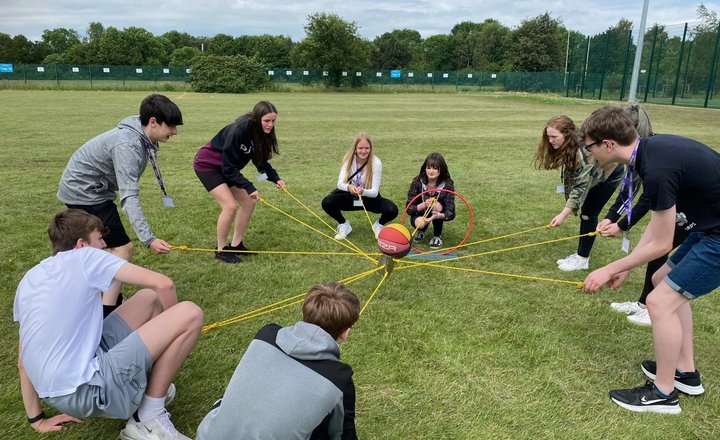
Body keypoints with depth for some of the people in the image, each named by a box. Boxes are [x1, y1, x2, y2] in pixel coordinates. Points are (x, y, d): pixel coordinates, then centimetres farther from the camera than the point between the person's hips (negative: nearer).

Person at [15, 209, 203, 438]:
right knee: (190, 314, -10)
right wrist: (172, 324, 8)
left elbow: (23, 362, 20)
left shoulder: (28, 279, 18)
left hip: (58, 389, 8)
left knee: (150, 298, 17)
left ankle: (150, 386, 21)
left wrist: (36, 419, 26)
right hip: (84, 390, -8)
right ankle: (149, 421, -2)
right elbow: (163, 284, -11)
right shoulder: (85, 257, -3)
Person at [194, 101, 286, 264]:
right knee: (230, 205, -19)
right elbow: (229, 168, -29)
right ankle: (221, 250, 0)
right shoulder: (239, 130, -33)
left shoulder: (261, 133, -11)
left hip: (227, 168, 8)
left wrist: (275, 178, -13)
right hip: (207, 165, -8)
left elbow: (261, 161, 1)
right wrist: (249, 187, -30)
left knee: (248, 202, 2)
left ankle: (236, 244, 16)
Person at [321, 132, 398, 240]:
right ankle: (344, 225, 4)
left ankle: (378, 225, 7)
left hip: (370, 198, -2)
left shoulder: (376, 162, -20)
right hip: (351, 197, 2)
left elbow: (375, 191, -24)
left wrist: (363, 191, -46)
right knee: (327, 202, -25)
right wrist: (349, 187, -45)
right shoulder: (348, 159, -14)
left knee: (392, 210, -30)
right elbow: (340, 183, -21)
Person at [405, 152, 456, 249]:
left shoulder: (447, 184, -24)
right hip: (421, 212, 0)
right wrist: (423, 205, -43)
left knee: (436, 205, -33)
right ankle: (421, 230, 8)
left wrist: (439, 215, -54)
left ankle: (437, 236, -9)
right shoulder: (417, 182, -22)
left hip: (438, 213, 0)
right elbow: (409, 208, -23)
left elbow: (451, 212, -31)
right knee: (418, 223, -32)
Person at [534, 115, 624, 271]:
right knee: (585, 211, 6)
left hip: (610, 173, -8)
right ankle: (581, 253, 13)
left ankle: (583, 259, -3)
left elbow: (581, 185, -39)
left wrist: (563, 215, -43)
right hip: (594, 175, 8)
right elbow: (570, 173, 1)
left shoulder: (583, 151, -40)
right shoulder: (566, 148, -17)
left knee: (589, 213, -10)